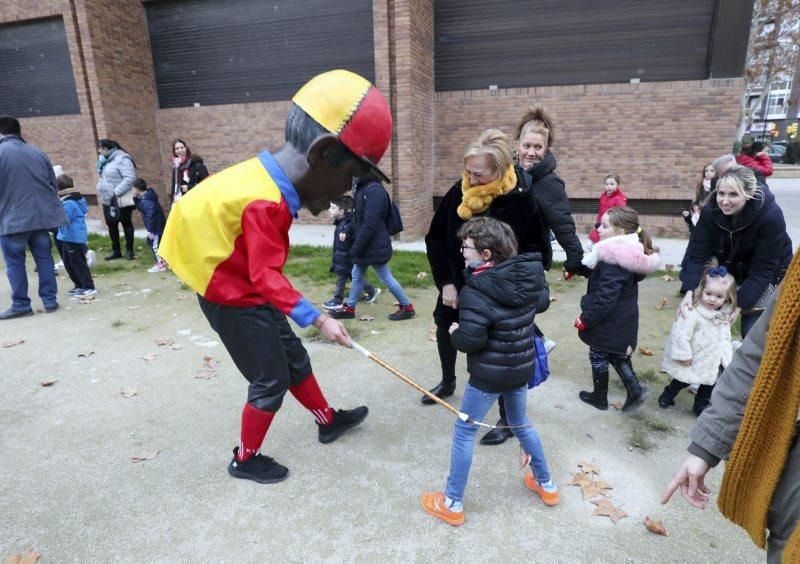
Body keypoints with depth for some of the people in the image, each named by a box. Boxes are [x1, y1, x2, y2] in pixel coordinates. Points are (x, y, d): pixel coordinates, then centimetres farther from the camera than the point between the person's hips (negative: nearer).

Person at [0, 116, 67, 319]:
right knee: (44, 258, 10)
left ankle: (20, 305, 6)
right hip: (41, 214, 5)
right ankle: (49, 300, 11)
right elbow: (54, 186, 15)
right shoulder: (38, 153, 11)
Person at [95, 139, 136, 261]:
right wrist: (101, 192, 6)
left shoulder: (122, 159, -15)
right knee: (111, 225, 12)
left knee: (126, 224, 4)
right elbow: (102, 177, 20)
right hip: (107, 199, 8)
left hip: (121, 199, -8)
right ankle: (116, 251, 22)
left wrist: (116, 192, -23)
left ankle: (129, 250, 13)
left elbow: (130, 178, -24)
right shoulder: (104, 160, 11)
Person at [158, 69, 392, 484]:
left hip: (245, 292, 9)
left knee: (294, 360, 20)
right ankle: (245, 460, 26)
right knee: (271, 380, 5)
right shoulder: (265, 202, -31)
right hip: (233, 301, -9)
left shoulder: (267, 177, -2)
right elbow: (266, 276, -32)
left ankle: (328, 420, 39)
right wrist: (316, 318, -36)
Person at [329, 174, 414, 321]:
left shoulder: (374, 190, -20)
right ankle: (349, 308, 28)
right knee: (357, 276, 15)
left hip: (375, 247, -9)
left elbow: (370, 223, -25)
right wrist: (357, 244, 11)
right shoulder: (364, 189, 10)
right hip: (366, 246, 9)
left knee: (386, 278, 3)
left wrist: (357, 246, -21)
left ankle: (407, 307, 17)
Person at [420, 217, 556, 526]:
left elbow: (470, 341, -28)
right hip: (522, 368, 7)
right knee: (520, 423, 29)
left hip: (489, 375, -7)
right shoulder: (529, 276, -5)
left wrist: (454, 332, -10)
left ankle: (453, 504, 22)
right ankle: (546, 484, 45)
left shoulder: (476, 291, -26)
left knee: (464, 432, 10)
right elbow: (543, 302, 13)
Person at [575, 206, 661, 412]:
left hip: (607, 323, -9)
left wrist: (585, 320, -18)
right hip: (623, 321, 9)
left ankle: (599, 397, 28)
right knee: (617, 355, 26)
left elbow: (604, 299, -30)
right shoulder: (629, 257, 1)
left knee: (598, 356, 12)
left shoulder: (613, 263, -29)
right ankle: (635, 389, 20)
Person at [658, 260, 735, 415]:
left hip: (711, 361, 7)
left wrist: (726, 358, 6)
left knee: (709, 383, 15)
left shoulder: (723, 316, -4)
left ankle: (700, 406, 34)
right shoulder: (693, 313, -28)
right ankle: (667, 395, 35)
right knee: (683, 381, 8)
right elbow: (681, 335, -27)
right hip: (692, 361, -6)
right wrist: (684, 355, -22)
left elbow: (725, 339, 9)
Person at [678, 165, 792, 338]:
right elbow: (698, 254, -24)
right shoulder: (710, 212, -22)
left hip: (768, 275, -3)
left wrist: (740, 305, -33)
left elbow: (762, 270, -28)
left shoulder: (770, 215, -30)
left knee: (752, 330, -7)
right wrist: (689, 292, -38)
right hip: (730, 270, 3)